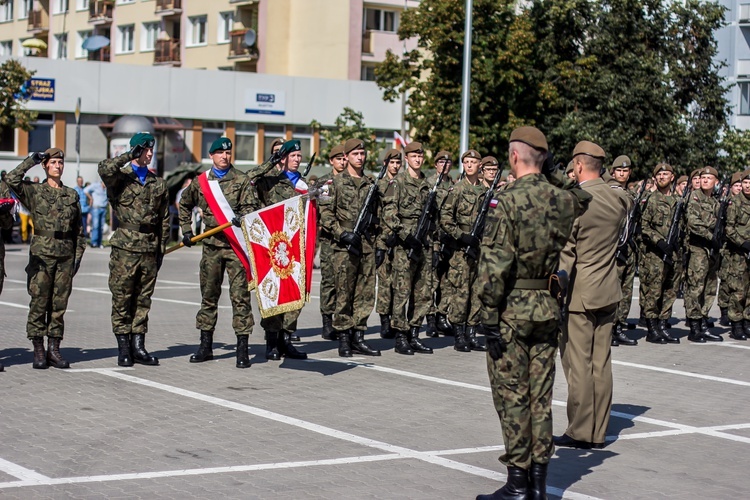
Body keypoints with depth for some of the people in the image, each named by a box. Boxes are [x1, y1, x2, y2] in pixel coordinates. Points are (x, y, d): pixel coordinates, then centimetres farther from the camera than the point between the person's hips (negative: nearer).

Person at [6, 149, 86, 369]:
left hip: (66, 255, 3)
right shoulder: (34, 191, 4)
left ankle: (54, 350, 9)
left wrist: (78, 256, 9)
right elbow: (11, 179, -14)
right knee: (39, 303, -2)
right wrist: (31, 160, -6)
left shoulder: (72, 194, 13)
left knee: (59, 304, 4)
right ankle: (38, 351, 3)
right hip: (42, 253, -3)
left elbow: (78, 229, 15)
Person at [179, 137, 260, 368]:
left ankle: (242, 349, -3)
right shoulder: (200, 182, 11)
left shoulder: (242, 180, 3)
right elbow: (185, 205, 25)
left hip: (236, 244, -3)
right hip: (211, 245, 3)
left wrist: (243, 217, -26)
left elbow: (251, 206, -6)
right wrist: (186, 230, 18)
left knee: (240, 295, -6)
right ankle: (205, 346, 19)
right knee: (209, 295, 9)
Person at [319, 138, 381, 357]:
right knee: (344, 293, -2)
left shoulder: (371, 183, 13)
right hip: (344, 247, -4)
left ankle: (358, 337, 12)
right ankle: (343, 338, 5)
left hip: (368, 246, 4)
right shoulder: (336, 182, 0)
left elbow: (378, 213, 19)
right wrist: (342, 234, -14)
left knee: (365, 293, 5)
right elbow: (325, 213, -5)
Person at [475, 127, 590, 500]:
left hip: (511, 308, -6)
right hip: (549, 308, 6)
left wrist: (489, 316, -15)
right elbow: (583, 198, 30)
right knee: (540, 396, 11)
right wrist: (553, 176, 16)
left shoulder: (509, 202, -15)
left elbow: (495, 265, -19)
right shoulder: (563, 200, 2)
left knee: (512, 396, 1)